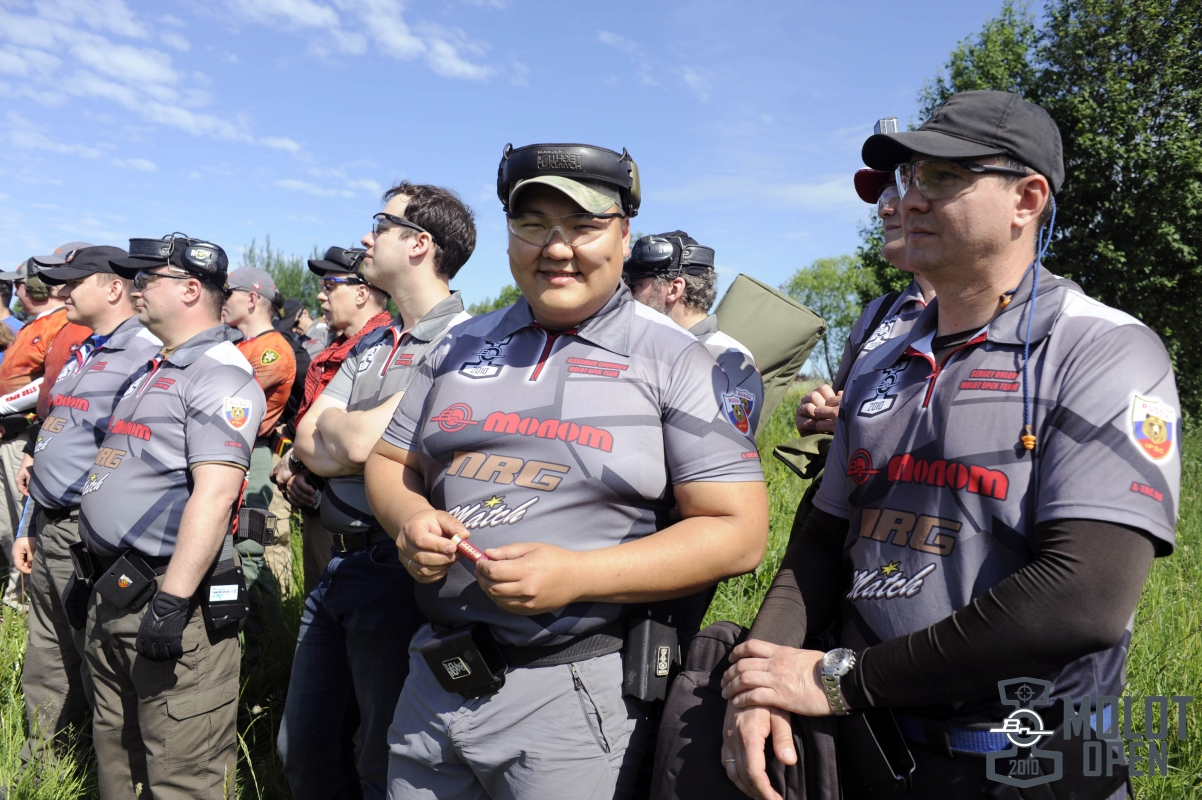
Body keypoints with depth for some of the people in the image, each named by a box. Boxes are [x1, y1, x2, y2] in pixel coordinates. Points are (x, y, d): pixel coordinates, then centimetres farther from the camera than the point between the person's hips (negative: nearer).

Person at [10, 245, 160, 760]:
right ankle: (39, 766, 35)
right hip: (48, 528, 9)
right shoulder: (80, 356, 17)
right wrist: (31, 528, 21)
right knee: (45, 664, 19)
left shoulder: (146, 352, -14)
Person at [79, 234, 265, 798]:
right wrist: (99, 572, 23)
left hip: (168, 596, -10)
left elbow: (214, 495, -24)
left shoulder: (221, 375, -14)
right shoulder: (153, 371, 17)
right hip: (111, 595, 10)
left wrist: (171, 601, -27)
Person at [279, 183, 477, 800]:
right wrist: (359, 438, -12)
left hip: (397, 571, -8)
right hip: (339, 562, 8)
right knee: (301, 748, 21)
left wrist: (335, 425, 0)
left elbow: (360, 440, -21)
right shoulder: (372, 345, 14)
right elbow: (308, 444, 7)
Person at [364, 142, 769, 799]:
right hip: (434, 674, 5)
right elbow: (390, 462, 16)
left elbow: (739, 532, -12)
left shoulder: (674, 361, -7)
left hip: (572, 694, -4)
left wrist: (576, 574, -21)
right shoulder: (462, 346, 9)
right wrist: (410, 519, -8)